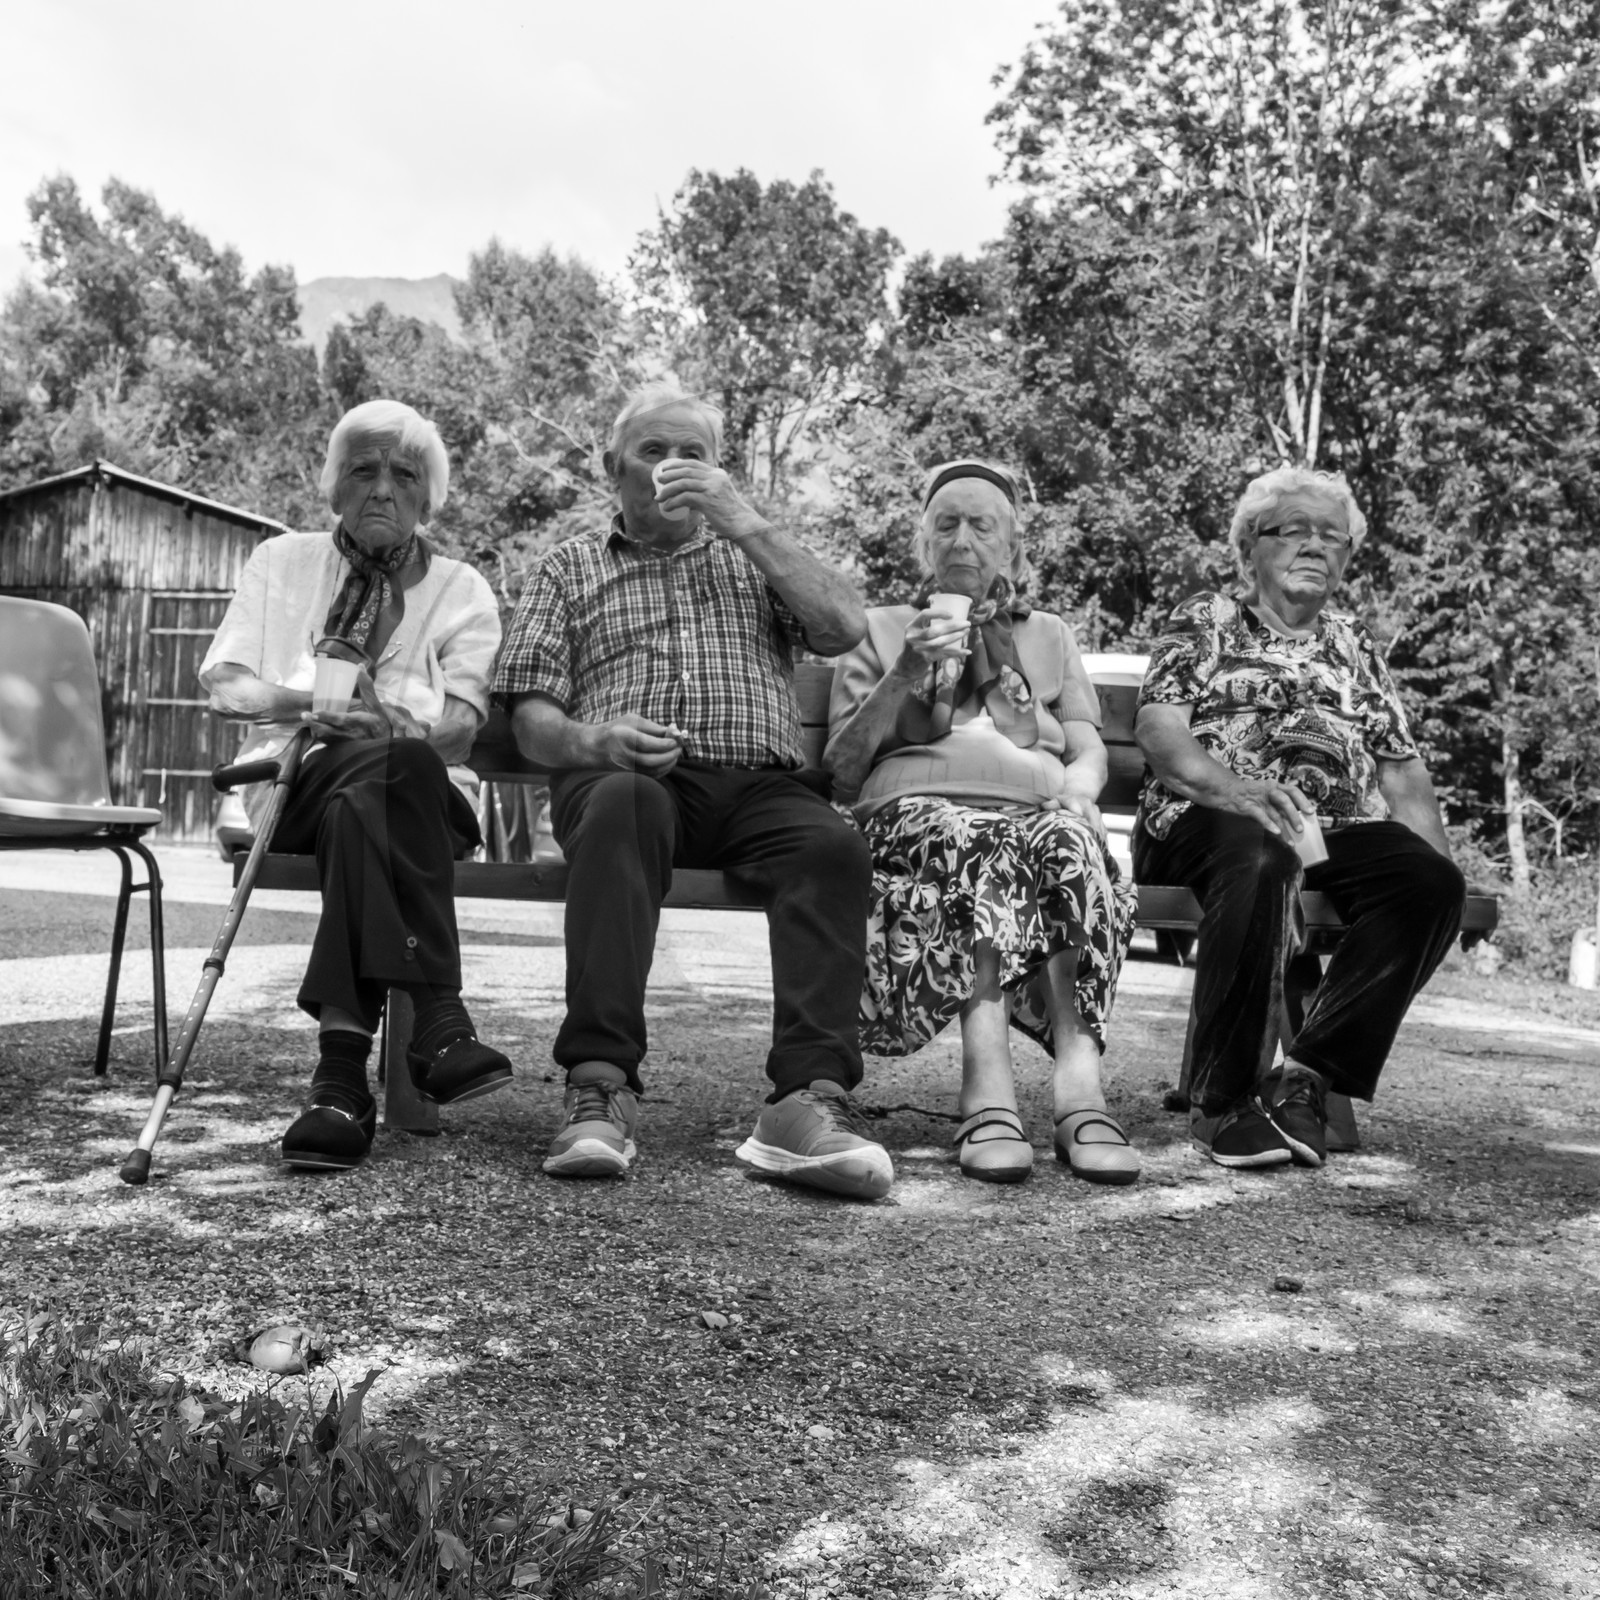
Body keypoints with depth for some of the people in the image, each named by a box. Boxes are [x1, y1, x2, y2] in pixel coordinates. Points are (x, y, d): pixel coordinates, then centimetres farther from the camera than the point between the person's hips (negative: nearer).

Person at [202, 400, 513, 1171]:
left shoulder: (463, 590, 14)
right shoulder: (281, 562, 17)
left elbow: (460, 717, 0)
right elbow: (224, 680, 7)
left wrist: (393, 719, -23)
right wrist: (304, 702, -14)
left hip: (419, 784, 1)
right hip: (297, 770, 0)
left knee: (362, 805, -39)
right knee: (394, 763, -37)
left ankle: (343, 1070, -47)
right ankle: (436, 1021, -48)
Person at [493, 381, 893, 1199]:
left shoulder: (752, 556, 26)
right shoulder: (570, 567, 23)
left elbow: (845, 629, 5)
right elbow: (531, 715, 10)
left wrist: (741, 521, 0)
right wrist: (588, 739, -14)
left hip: (758, 783, 2)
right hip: (623, 775, -1)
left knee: (831, 843, -32)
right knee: (623, 802, -37)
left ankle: (811, 1096, -40)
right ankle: (599, 1087, -41)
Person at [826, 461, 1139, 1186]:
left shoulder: (1049, 636, 30)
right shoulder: (882, 629, 24)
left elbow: (1088, 750, 18)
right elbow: (842, 766, 13)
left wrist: (1077, 791, -6)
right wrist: (906, 675, -1)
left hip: (1038, 808, 2)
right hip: (918, 808, -2)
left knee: (1068, 839, -36)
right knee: (975, 845, -39)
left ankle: (1080, 1073, -49)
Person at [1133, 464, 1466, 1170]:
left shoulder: (1354, 645, 26)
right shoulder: (1207, 619, 12)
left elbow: (1400, 770, 20)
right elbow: (1158, 728, -4)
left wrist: (1439, 857, 1)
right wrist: (1235, 788, -23)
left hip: (1338, 832, 5)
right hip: (1208, 819, -4)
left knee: (1432, 879, -26)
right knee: (1259, 859, -39)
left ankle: (1309, 1076, -21)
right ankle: (1222, 1099, -28)